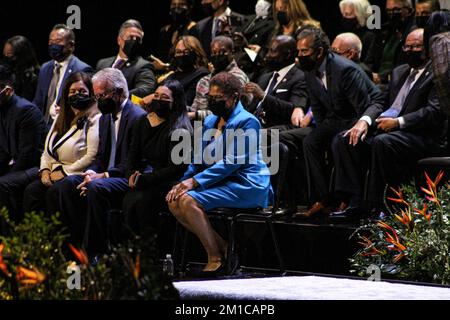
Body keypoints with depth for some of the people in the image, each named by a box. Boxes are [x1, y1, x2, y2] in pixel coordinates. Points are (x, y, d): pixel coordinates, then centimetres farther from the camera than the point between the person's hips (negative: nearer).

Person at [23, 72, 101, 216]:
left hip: (77, 175, -7)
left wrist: (65, 172, -12)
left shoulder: (94, 119, -4)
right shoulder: (61, 118, 22)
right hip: (55, 174, 7)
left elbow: (92, 156, -14)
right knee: (31, 190, -22)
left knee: (53, 192, -33)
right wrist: (45, 170, 3)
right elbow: (47, 150, 24)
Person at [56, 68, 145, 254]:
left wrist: (103, 175, -22)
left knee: (95, 188, -34)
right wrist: (91, 172, -5)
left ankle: (94, 252, -29)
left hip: (127, 178, -8)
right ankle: (78, 243, -12)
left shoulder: (138, 117, -11)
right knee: (67, 184, -13)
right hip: (105, 175, 8)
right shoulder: (105, 118, 18)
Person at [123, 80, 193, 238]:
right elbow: (133, 154, 17)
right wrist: (132, 174, -4)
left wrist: (144, 179, -14)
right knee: (128, 200, -27)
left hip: (168, 184, -5)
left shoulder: (179, 129, -8)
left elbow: (176, 168, -12)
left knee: (141, 200, -32)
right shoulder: (143, 122, 14)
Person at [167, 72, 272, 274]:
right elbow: (200, 160, 19)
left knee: (189, 201, -26)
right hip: (221, 182, 9)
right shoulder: (210, 122, 18)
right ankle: (221, 246, -3)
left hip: (247, 185, -9)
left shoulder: (247, 122, -9)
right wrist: (182, 183, -1)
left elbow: (232, 162, -18)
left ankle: (216, 258, -17)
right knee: (174, 202, -9)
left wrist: (195, 181, -23)